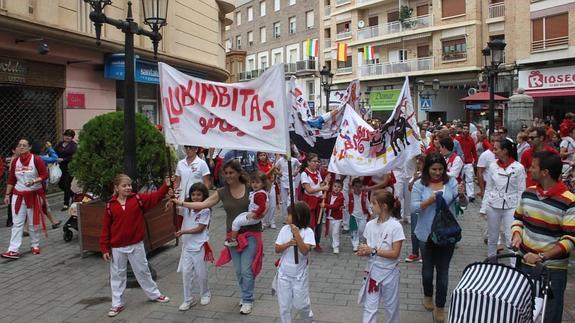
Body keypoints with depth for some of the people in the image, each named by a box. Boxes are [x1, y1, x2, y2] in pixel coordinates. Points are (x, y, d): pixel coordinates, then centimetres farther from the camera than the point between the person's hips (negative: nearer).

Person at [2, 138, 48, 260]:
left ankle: (35, 245, 24)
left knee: (33, 223, 8)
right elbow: (11, 179, 10)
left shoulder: (36, 159, -8)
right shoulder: (15, 161, 4)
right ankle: (14, 250, -2)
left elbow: (45, 175, -9)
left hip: (34, 195, -3)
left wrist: (33, 181, -25)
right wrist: (7, 194, 8)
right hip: (18, 195, 3)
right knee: (17, 223, -1)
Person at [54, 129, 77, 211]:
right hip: (61, 167, 6)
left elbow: (73, 157, -14)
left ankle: (66, 204, 9)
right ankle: (72, 195, 35)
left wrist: (62, 159, -23)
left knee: (67, 185, -2)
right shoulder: (60, 144, 10)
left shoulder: (73, 145, -7)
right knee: (60, 184, 10)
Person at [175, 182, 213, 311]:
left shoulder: (205, 210, -11)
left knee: (201, 273, 7)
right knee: (186, 272, 3)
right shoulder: (186, 207, 2)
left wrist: (183, 232, -18)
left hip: (200, 246, -4)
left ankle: (205, 294, 32)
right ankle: (188, 299, 16)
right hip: (187, 245, 4)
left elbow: (200, 229, -13)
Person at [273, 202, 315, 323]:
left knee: (301, 304, 8)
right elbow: (277, 249, -3)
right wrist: (288, 244, -22)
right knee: (284, 305, 9)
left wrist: (296, 233, -29)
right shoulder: (285, 229, -5)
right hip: (284, 274, 3)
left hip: (299, 275, -3)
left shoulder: (307, 231, -14)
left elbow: (305, 251, -24)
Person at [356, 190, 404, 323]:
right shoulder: (370, 224, -2)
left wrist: (373, 251, -23)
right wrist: (364, 251, -15)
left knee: (391, 306, 16)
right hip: (373, 271, 4)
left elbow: (395, 253, -19)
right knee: (369, 307, 6)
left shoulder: (395, 226, -17)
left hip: (389, 272, -3)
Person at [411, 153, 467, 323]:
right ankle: (428, 295, 43)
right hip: (427, 234, 0)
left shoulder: (451, 181, -4)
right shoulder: (419, 184, -6)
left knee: (443, 270, 6)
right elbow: (414, 207, -13)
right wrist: (430, 200, -29)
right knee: (428, 267, 17)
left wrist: (461, 195, -32)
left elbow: (463, 203, -10)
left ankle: (440, 307, 19)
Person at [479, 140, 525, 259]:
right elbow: (488, 189, 6)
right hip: (493, 206, 4)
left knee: (511, 239, -6)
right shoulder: (493, 166, 1)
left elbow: (521, 191, -5)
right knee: (492, 237, 14)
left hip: (511, 207, -4)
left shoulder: (518, 167, -9)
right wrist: (483, 208, 5)